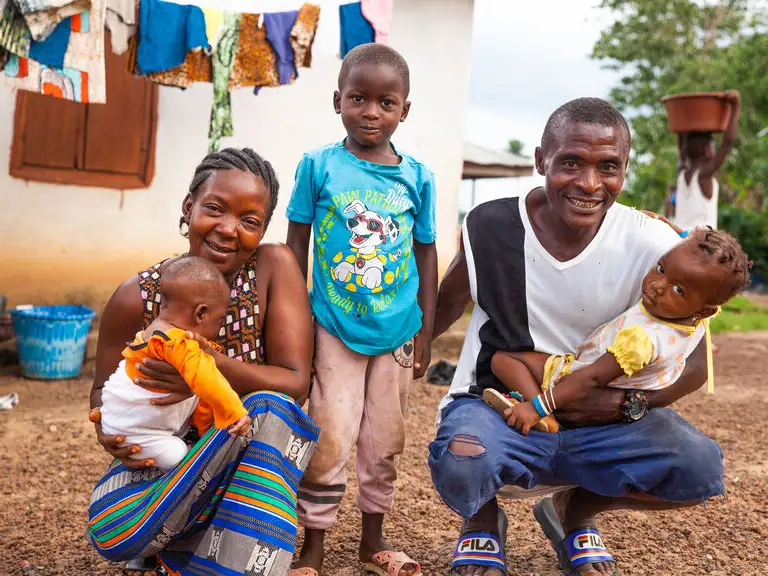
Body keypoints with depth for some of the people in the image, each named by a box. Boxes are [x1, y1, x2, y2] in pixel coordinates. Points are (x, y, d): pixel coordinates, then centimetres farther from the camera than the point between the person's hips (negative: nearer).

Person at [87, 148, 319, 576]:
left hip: (253, 457, 2)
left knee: (268, 407, -34)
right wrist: (108, 429, -19)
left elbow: (295, 383, -18)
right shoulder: (137, 297, -11)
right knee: (112, 535, -34)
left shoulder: (275, 267, -14)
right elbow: (105, 385, 5)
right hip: (161, 457, -1)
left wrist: (216, 368, -37)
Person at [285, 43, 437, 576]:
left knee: (384, 443, 14)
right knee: (329, 441, -1)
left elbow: (426, 253, 6)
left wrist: (425, 332, 6)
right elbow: (296, 245, 0)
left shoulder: (417, 177, -1)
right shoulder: (319, 165, -5)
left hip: (396, 332, 3)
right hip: (335, 329, -2)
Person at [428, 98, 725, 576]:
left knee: (700, 469, -21)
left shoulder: (655, 247, -12)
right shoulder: (491, 227, -11)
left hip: (602, 418, 2)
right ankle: (484, 520, 8)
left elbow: (693, 362, -5)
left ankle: (575, 510, 13)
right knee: (461, 464, -35)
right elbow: (447, 305, 6)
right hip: (495, 407, -2)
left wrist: (627, 403, -20)